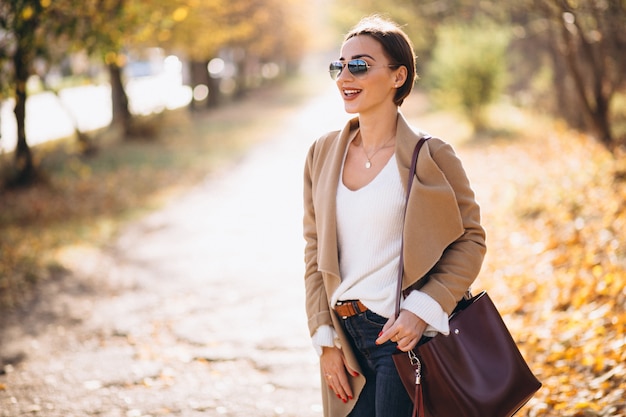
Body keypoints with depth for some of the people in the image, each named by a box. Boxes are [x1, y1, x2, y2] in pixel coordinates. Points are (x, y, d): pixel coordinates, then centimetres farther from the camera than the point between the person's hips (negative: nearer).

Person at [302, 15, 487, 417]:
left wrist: (423, 309, -15)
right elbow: (315, 252, 8)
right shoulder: (323, 154, 5)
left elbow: (471, 240, -3)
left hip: (402, 336, -4)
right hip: (346, 336, 4)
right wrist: (325, 340, 3)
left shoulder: (430, 156, -7)